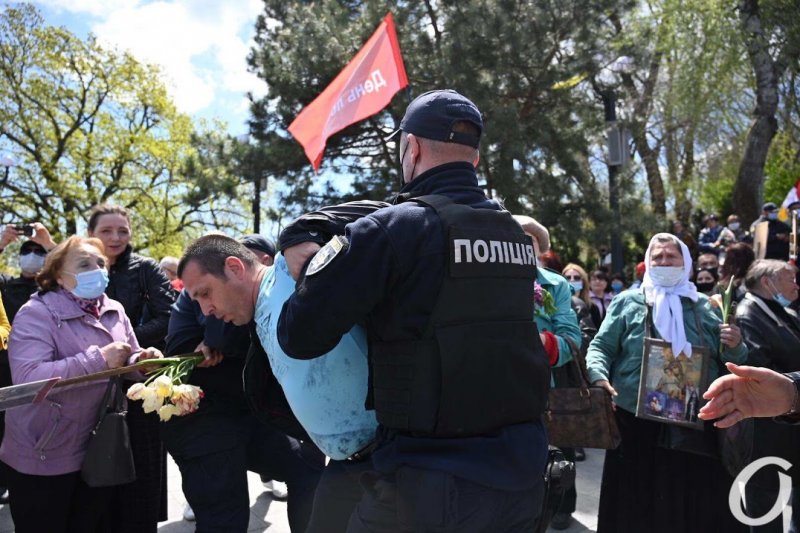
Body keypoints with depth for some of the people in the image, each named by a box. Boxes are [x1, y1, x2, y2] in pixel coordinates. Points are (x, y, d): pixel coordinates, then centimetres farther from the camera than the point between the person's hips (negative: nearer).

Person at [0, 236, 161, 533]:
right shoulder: (37, 313, -16)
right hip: (46, 456, -6)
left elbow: (125, 365, 11)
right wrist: (98, 359, -33)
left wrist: (141, 361, -13)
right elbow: (27, 378, -29)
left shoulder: (115, 311, 4)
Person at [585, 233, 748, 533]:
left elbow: (728, 362, 15)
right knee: (636, 508, 7)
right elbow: (600, 347, 1)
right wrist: (598, 375, -19)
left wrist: (735, 348, -7)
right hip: (637, 423, -2)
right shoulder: (628, 301, 5)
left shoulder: (706, 307, 12)